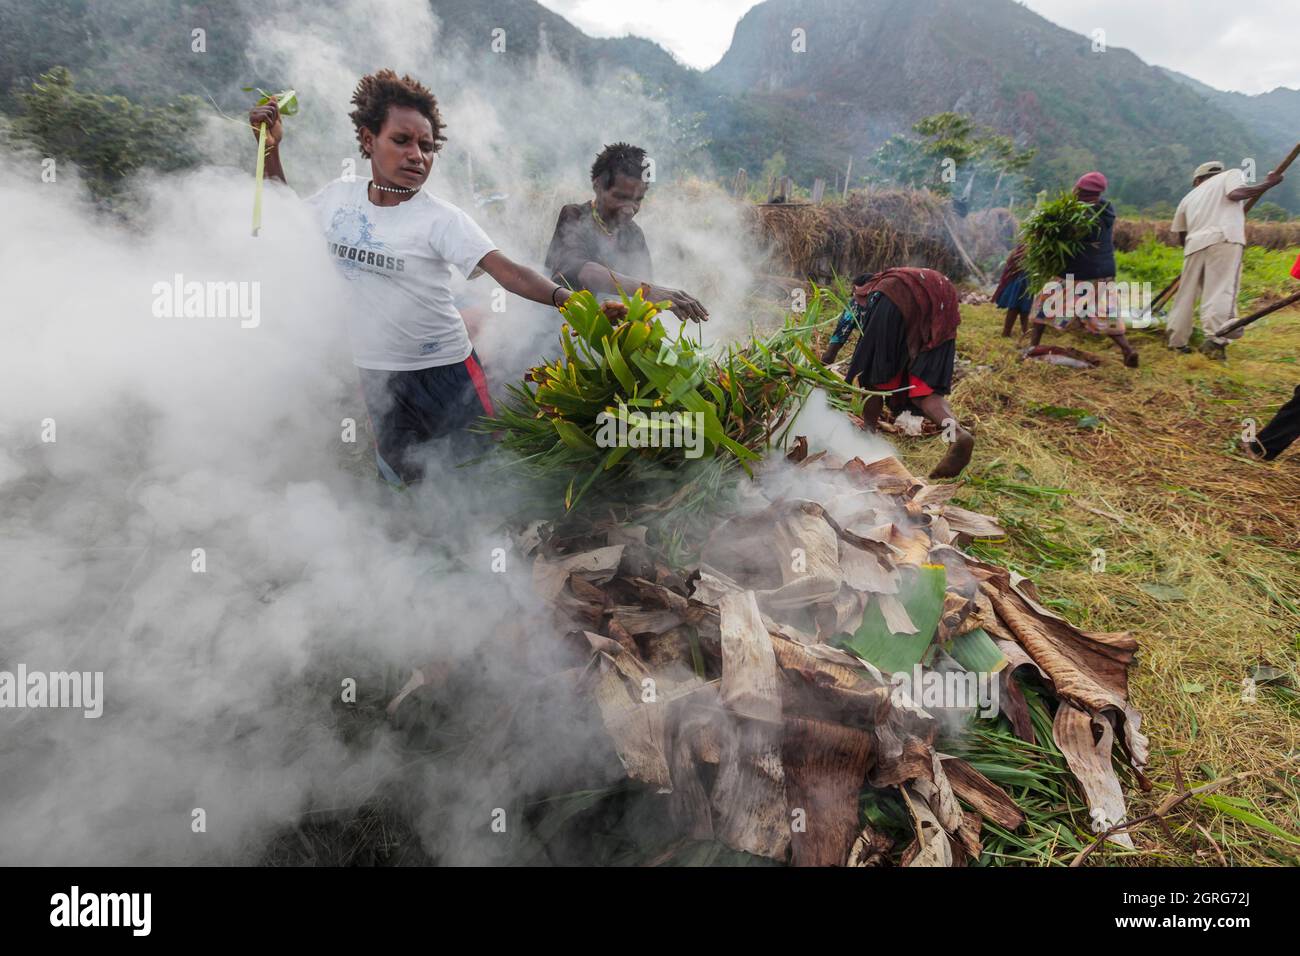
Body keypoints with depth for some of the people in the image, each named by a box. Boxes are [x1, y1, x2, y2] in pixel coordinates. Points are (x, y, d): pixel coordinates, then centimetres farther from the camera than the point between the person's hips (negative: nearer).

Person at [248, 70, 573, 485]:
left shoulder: (440, 218, -14)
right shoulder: (339, 195, 0)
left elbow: (506, 271, -26)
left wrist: (561, 295, -43)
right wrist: (271, 150, 9)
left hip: (444, 368, -4)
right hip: (376, 373, 4)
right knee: (400, 476, 20)